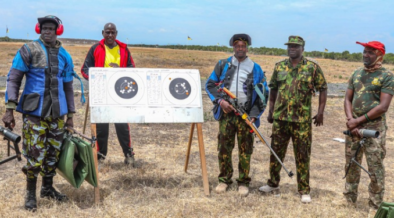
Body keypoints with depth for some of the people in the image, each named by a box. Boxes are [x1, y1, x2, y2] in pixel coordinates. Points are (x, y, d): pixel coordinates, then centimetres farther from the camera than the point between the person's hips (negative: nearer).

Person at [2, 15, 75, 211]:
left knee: (53, 152, 10)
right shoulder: (28, 50, -2)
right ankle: (31, 194, 13)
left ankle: (48, 188, 28)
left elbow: (68, 86, 14)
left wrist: (70, 115, 13)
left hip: (57, 113, 4)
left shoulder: (64, 55, 9)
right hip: (34, 112, -4)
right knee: (35, 153, -4)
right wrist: (9, 109, -13)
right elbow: (13, 79, -4)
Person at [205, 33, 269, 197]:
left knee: (245, 149, 3)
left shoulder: (255, 69, 6)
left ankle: (243, 182, 13)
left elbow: (263, 93, 6)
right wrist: (220, 100, -9)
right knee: (224, 147, 5)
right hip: (226, 112, 1)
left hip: (246, 114, -1)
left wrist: (254, 115, -4)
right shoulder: (223, 65, 8)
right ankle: (224, 180, 19)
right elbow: (210, 84, 8)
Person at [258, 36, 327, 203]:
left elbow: (322, 89, 1)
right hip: (280, 117, 4)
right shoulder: (279, 67, 8)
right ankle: (273, 183, 30)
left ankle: (304, 190, 13)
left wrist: (320, 112, -5)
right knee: (276, 152, 13)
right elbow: (273, 89, 15)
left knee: (302, 155, 3)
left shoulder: (312, 67, -2)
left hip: (302, 120, -3)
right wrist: (271, 110, 11)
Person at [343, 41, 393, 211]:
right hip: (354, 126, 6)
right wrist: (351, 120, -7)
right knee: (351, 166, 14)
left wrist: (359, 120, -13)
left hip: (374, 128, -5)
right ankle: (349, 201, 27)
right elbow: (348, 99, 9)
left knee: (375, 170, 0)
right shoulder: (356, 74, 11)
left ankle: (375, 207, 12)